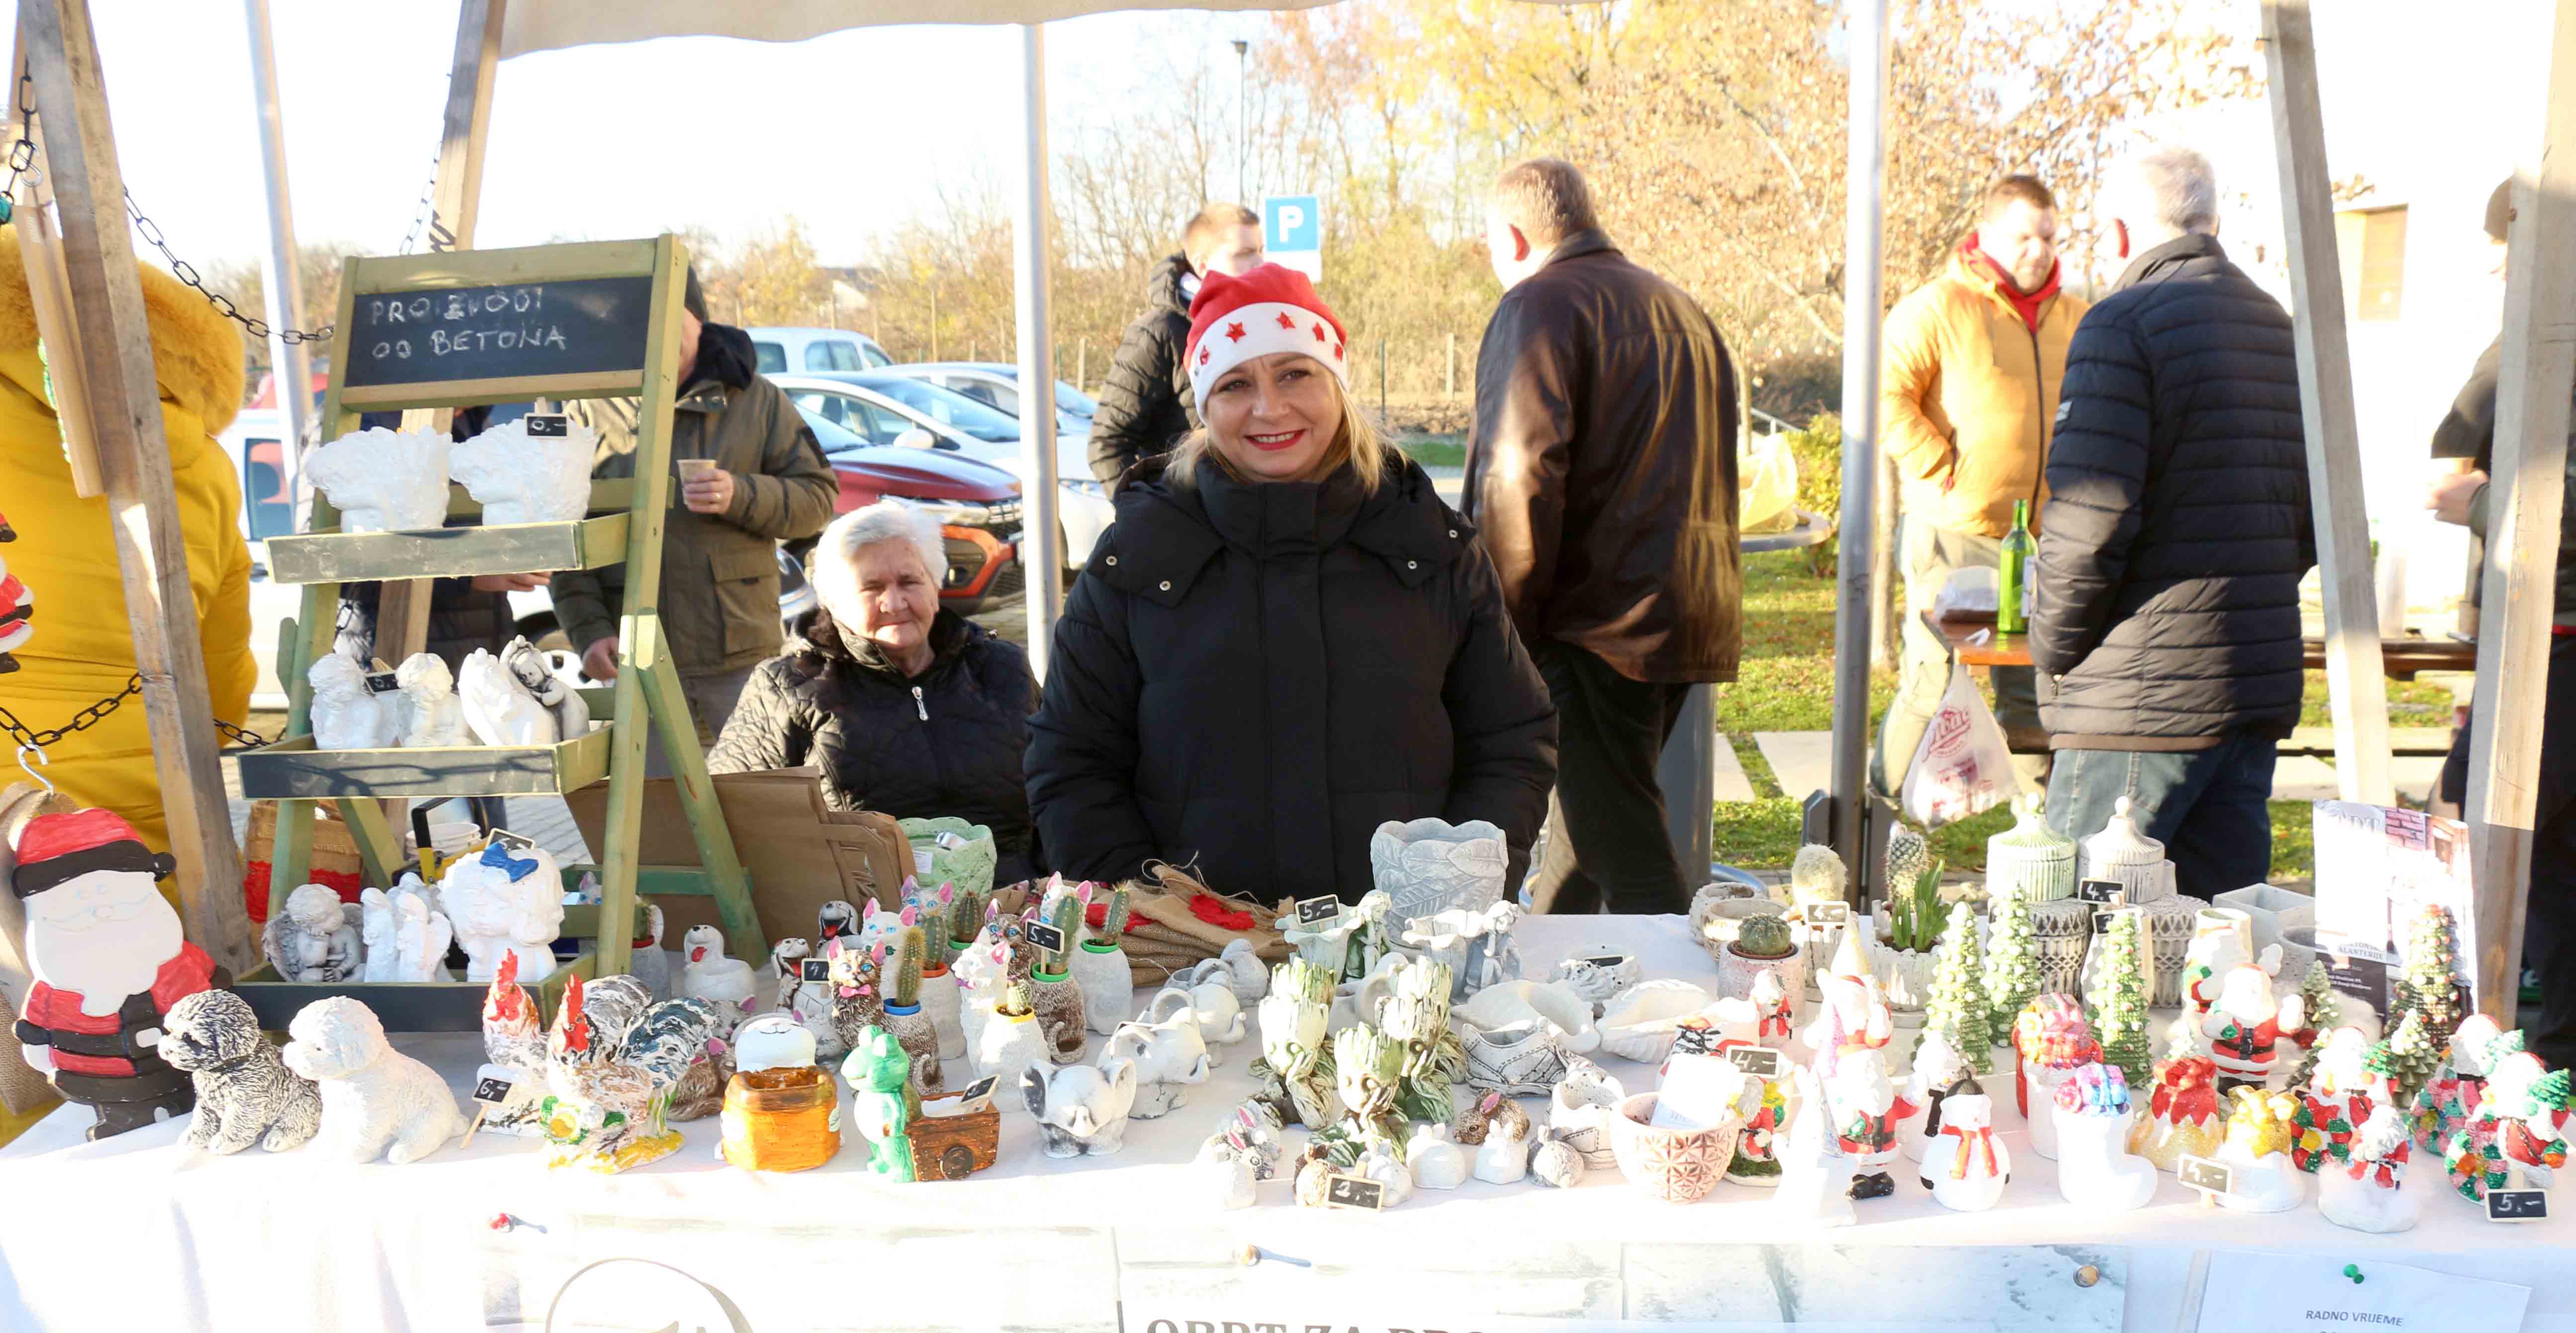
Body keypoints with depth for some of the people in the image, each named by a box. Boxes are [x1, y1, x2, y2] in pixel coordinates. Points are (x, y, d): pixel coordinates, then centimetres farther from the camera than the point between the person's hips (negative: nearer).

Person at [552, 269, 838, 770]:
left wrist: (741, 497, -14)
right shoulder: (590, 409, 6)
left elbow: (818, 496, 4)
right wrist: (588, 630, -8)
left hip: (745, 658, 0)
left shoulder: (755, 399, 7)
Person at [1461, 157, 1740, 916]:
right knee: (1586, 807, 22)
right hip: (1695, 617, 9)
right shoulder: (1681, 311, 21)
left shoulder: (1539, 308, -7)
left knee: (1625, 850, -6)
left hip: (1604, 622, -9)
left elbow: (1520, 478, -19)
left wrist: (1506, 628, -13)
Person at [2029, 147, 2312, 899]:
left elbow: (2090, 519, -19)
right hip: (2263, 687, 8)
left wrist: (2053, 648, -6)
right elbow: (2313, 521, 16)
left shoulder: (2122, 325, -10)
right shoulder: (2279, 328, 15)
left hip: (2143, 695, -8)